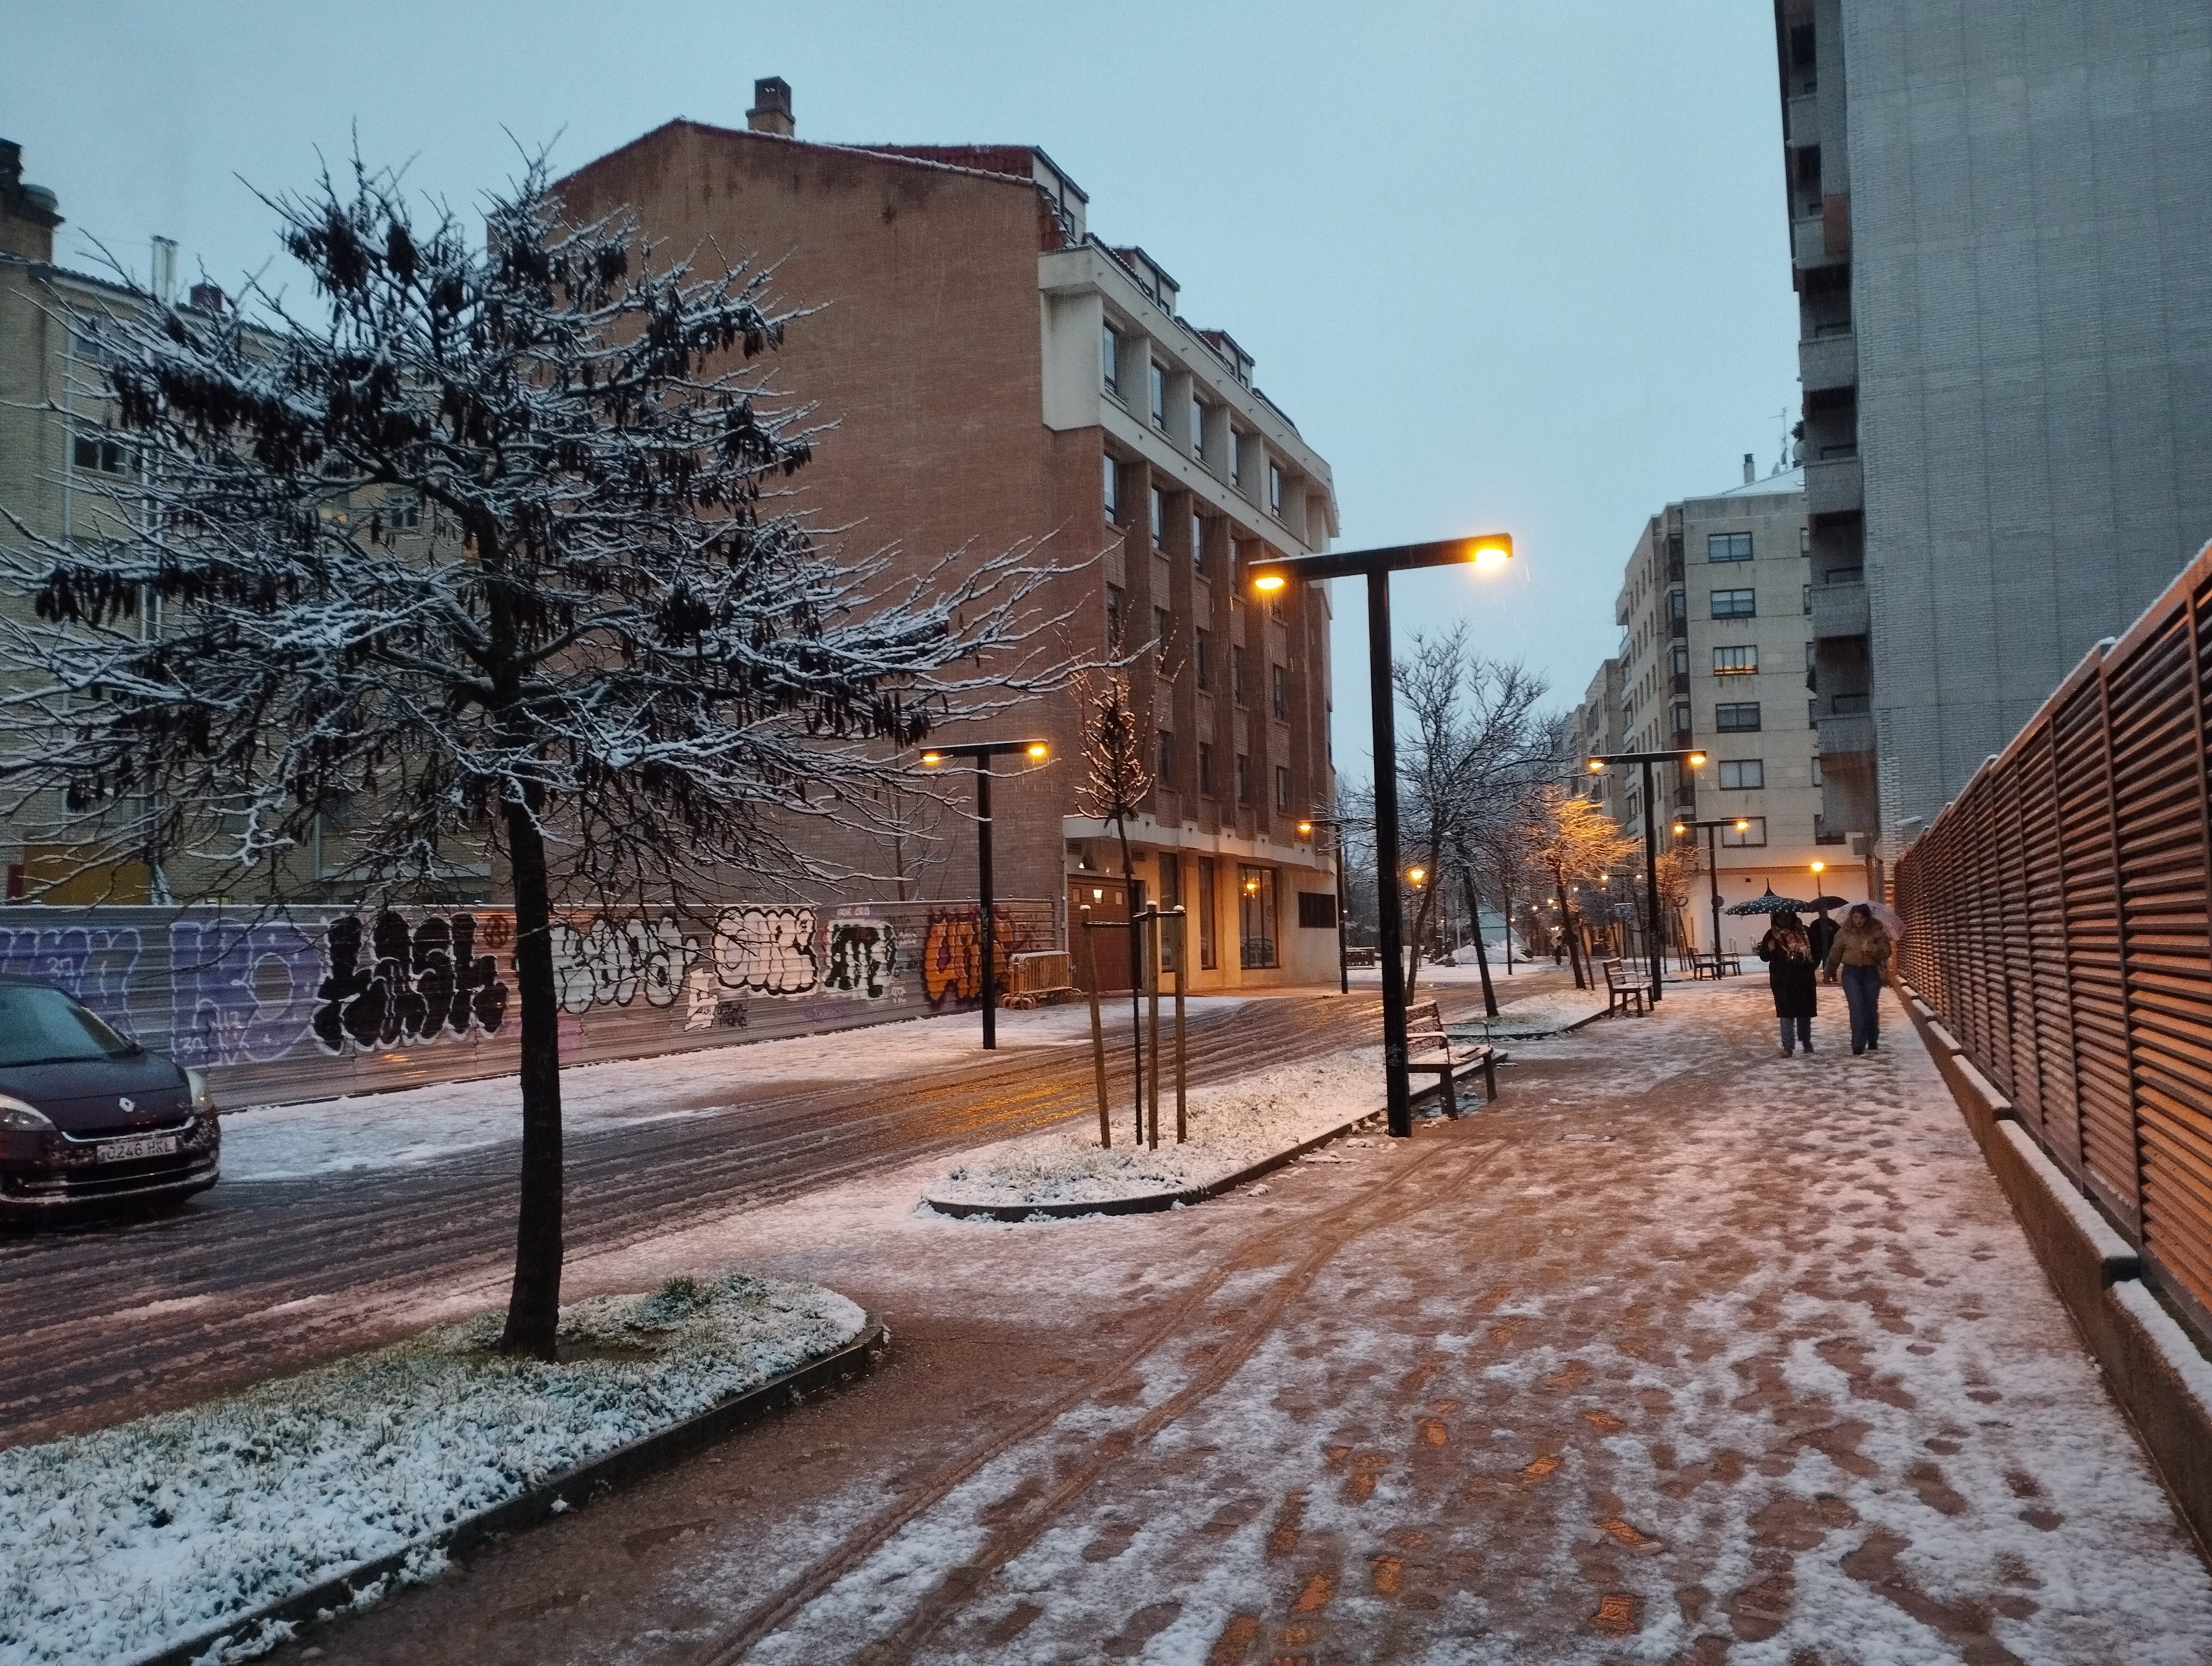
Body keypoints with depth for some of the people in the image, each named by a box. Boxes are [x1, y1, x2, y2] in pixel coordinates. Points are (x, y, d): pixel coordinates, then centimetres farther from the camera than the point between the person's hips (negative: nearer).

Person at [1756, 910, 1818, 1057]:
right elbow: (1764, 956, 0)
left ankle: (1807, 1042, 25)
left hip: (1804, 978, 2)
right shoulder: (1772, 934, 2)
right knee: (1786, 1013, -5)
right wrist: (1769, 949, -19)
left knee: (1805, 1013, 10)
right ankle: (1788, 1046, -3)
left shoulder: (1803, 932, 4)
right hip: (1782, 981, -2)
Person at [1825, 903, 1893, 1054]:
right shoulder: (1845, 932, 2)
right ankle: (1858, 1044, -12)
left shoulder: (1877, 931, -1)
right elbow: (1836, 952, 10)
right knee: (1857, 1008, -10)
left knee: (1872, 1007, 11)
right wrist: (1830, 971, 15)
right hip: (1851, 972, -1)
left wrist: (1871, 949, -25)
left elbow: (1886, 950, -8)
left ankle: (1873, 1041, 29)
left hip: (1871, 972, 1)